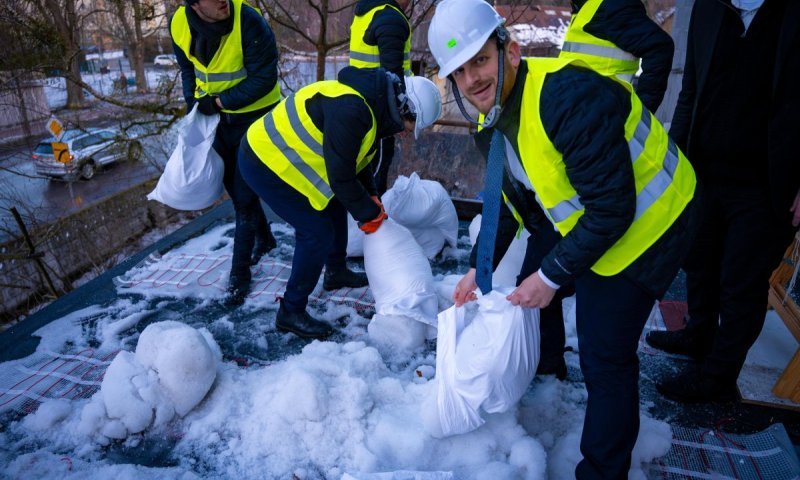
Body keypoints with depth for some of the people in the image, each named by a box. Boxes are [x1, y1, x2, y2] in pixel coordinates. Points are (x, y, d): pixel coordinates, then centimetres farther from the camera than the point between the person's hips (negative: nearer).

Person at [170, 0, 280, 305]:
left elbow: (264, 77, -23)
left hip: (255, 116, -6)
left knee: (244, 194, -3)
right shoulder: (180, 25, -8)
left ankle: (239, 274, 9)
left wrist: (218, 102, -22)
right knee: (234, 186, 16)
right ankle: (264, 239, 42)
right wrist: (194, 105, 2)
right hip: (217, 117, 6)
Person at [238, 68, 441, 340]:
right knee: (318, 233, -8)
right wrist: (369, 213, -11)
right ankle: (291, 312, 7)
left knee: (335, 209, 19)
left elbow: (356, 158, 16)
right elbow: (341, 177, -25)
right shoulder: (349, 112, -30)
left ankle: (336, 272, 41)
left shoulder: (372, 102, 3)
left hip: (283, 155, 10)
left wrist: (371, 198, 13)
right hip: (266, 163, -10)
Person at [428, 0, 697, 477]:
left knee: (605, 356, -5)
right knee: (529, 279, 21)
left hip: (645, 222, -9)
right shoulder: (494, 119, -4)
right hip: (586, 220, 9)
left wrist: (551, 277, -21)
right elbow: (507, 198, 7)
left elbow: (611, 210, -29)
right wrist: (479, 269, 1)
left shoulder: (568, 96, -32)